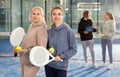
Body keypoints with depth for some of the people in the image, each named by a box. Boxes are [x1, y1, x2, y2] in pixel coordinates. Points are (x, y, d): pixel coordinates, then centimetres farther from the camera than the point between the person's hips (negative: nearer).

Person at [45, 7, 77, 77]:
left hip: (61, 66, -4)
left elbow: (74, 49, -7)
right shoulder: (49, 31, 4)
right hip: (49, 65, 4)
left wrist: (62, 56, -15)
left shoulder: (68, 31, -9)